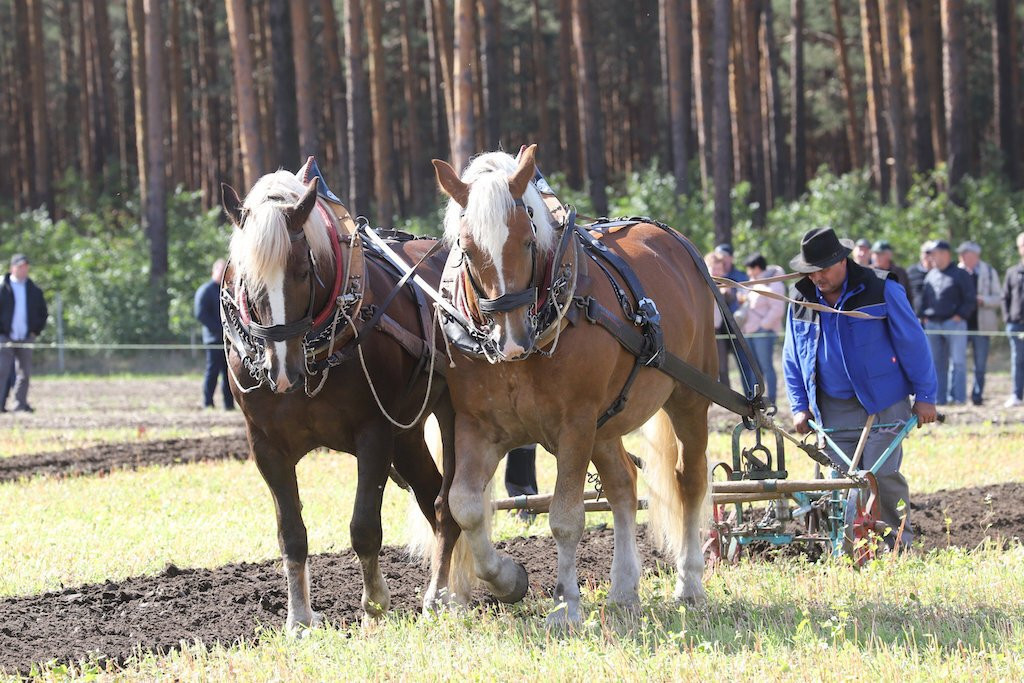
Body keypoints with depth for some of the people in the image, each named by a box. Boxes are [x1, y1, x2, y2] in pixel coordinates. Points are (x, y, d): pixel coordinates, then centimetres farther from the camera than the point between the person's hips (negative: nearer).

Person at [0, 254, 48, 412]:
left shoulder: (34, 291, 10)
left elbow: (43, 313, 19)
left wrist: (35, 331, 7)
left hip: (26, 339, 4)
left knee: (24, 373, 6)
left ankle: (21, 404, 11)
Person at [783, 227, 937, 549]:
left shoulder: (881, 290, -8)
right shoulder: (801, 299, 6)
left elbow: (913, 344, -4)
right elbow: (792, 357, 16)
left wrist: (924, 396, -4)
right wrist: (799, 406, 9)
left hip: (882, 404, -4)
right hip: (832, 409, 4)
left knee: (882, 474, -12)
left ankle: (899, 544, 2)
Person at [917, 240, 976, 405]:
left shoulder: (960, 275, 1)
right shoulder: (930, 276, 15)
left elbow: (971, 300, -1)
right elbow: (923, 299, 22)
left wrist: (960, 315, -10)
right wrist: (922, 316, 8)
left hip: (954, 322, -5)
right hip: (933, 324, 5)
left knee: (957, 361, -9)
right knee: (937, 363, 6)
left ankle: (958, 396, -9)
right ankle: (940, 398, 10)